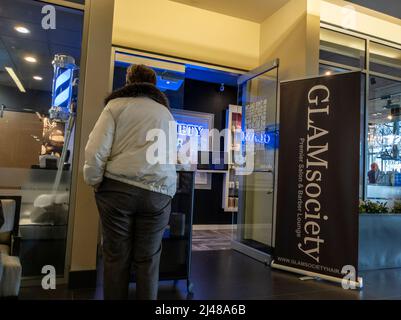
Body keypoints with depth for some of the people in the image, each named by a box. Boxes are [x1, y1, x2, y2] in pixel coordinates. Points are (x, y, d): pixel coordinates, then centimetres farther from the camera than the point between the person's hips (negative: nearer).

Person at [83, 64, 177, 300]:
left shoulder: (116, 105, 8)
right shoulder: (166, 112, 20)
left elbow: (96, 150, -5)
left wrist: (95, 183, 7)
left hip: (118, 187, -2)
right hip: (158, 191, 2)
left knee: (116, 257, 8)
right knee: (148, 259, 8)